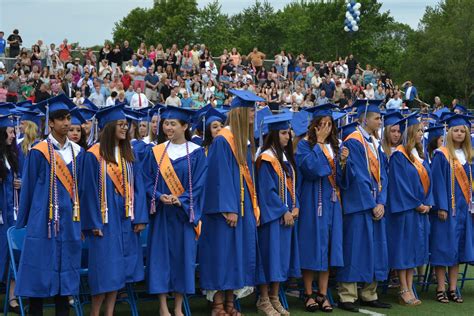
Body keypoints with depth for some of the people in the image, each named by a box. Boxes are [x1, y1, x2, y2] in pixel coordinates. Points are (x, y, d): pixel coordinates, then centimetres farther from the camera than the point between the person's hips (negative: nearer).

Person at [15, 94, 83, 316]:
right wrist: (23, 221, 1)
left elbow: (80, 187, 12)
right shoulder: (38, 152, -3)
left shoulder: (77, 152, 10)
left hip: (69, 220, 4)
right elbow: (28, 187, 0)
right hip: (43, 220, -4)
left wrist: (80, 219, 9)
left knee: (65, 272, 7)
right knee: (40, 273, -2)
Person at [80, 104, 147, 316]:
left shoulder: (128, 155, 10)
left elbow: (137, 186, 8)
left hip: (126, 219, 5)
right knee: (104, 269, -5)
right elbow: (89, 189, -8)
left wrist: (140, 217, -1)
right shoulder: (94, 155, -6)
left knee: (118, 269, 6)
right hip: (105, 219, -5)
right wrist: (94, 223, -13)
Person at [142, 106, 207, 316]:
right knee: (161, 255, 0)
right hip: (161, 214, 1)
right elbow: (148, 181, 3)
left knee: (183, 255, 1)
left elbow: (199, 184, -4)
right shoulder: (156, 152, 6)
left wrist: (181, 201, -17)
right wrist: (160, 197, -15)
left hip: (185, 213, -1)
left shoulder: (196, 153, 0)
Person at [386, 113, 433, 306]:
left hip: (421, 210, 8)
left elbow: (427, 181, 14)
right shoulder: (399, 156, -9)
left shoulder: (420, 157, 14)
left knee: (415, 249, 8)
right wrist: (417, 205, -14)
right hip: (405, 210, -8)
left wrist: (428, 204, -1)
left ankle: (409, 289, 12)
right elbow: (400, 184, -14)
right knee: (403, 249, -4)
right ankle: (404, 292, 0)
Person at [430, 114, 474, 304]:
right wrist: (441, 207, -18)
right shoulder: (442, 155, -5)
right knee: (444, 248, -5)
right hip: (447, 208, -6)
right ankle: (441, 289, 0)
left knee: (458, 248, 7)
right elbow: (437, 182, -11)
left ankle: (452, 289, 11)